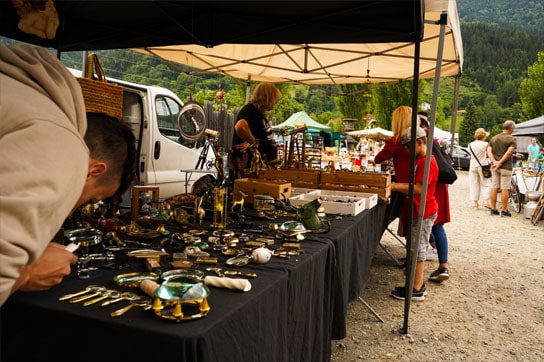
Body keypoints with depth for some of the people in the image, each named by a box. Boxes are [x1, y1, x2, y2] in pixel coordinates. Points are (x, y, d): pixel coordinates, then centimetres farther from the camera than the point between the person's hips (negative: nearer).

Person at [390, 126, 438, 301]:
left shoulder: (426, 162, -20)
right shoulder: (421, 160, 14)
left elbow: (419, 189, -26)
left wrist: (394, 186, -26)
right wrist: (396, 185, 5)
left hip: (424, 213, -10)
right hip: (420, 211, 10)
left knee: (418, 249, -3)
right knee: (418, 248, 15)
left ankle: (416, 290, 6)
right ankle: (418, 284, 26)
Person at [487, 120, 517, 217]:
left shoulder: (494, 138, 11)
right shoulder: (512, 139, -6)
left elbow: (489, 151, 0)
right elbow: (509, 152, -18)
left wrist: (495, 162, -11)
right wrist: (500, 163, -18)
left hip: (494, 167, 5)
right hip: (506, 167, -5)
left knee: (494, 188, 8)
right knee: (504, 189, -1)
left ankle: (493, 209, 13)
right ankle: (504, 211, 4)